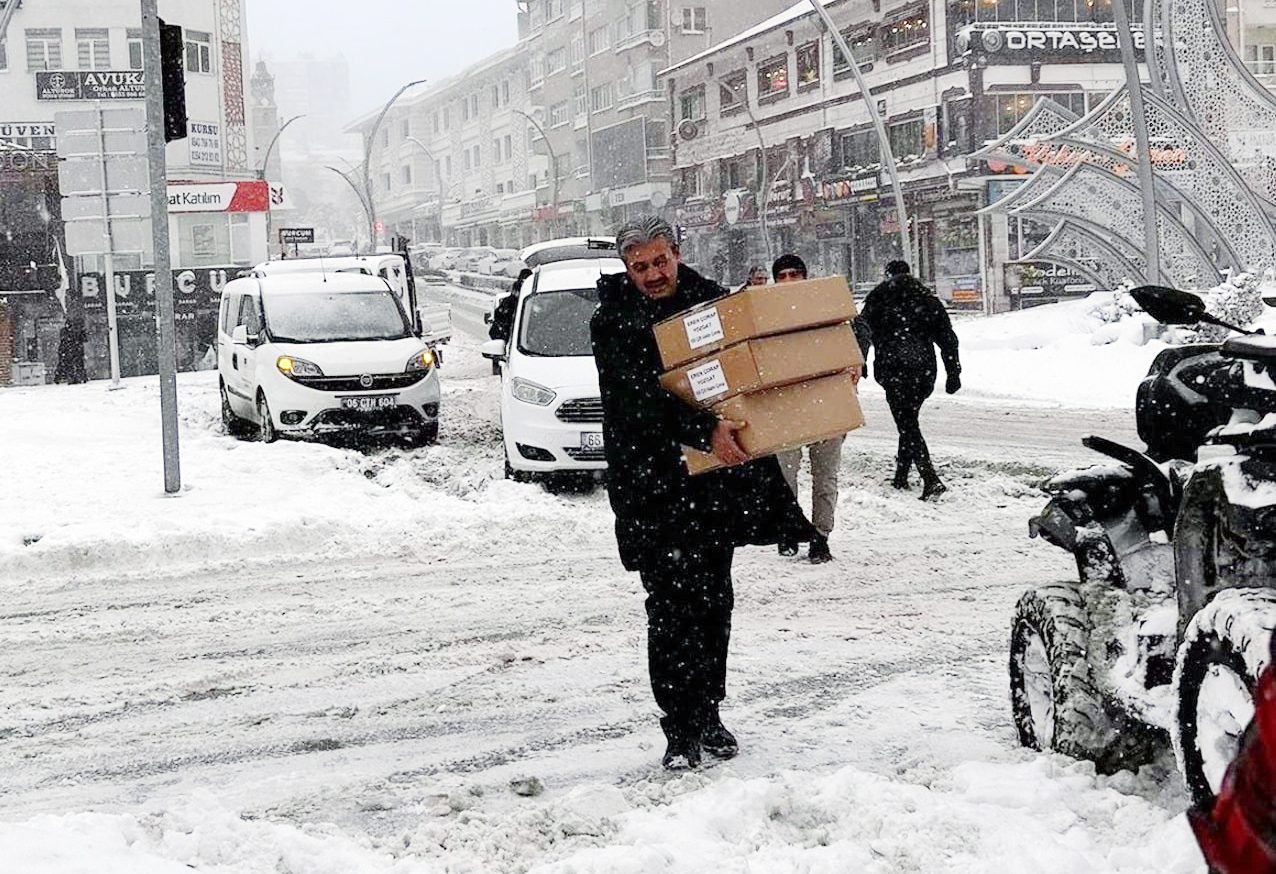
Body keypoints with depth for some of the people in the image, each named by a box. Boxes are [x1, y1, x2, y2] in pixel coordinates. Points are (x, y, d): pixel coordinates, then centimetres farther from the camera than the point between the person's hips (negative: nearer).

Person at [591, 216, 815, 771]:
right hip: (652, 485, -4)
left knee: (714, 601, 11)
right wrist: (704, 431, -33)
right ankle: (680, 730, -1)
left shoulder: (711, 301, 7)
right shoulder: (613, 323, -6)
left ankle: (707, 715, 24)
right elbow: (642, 399, -20)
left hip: (716, 480, 4)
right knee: (671, 607, -8)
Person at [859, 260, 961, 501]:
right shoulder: (927, 297, 14)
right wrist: (953, 373, 14)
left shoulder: (878, 296, 4)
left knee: (907, 425, -6)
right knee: (909, 421, 18)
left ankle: (931, 481, -18)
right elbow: (947, 338, 12)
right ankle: (901, 477, 23)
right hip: (924, 370, 4)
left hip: (894, 370, -4)